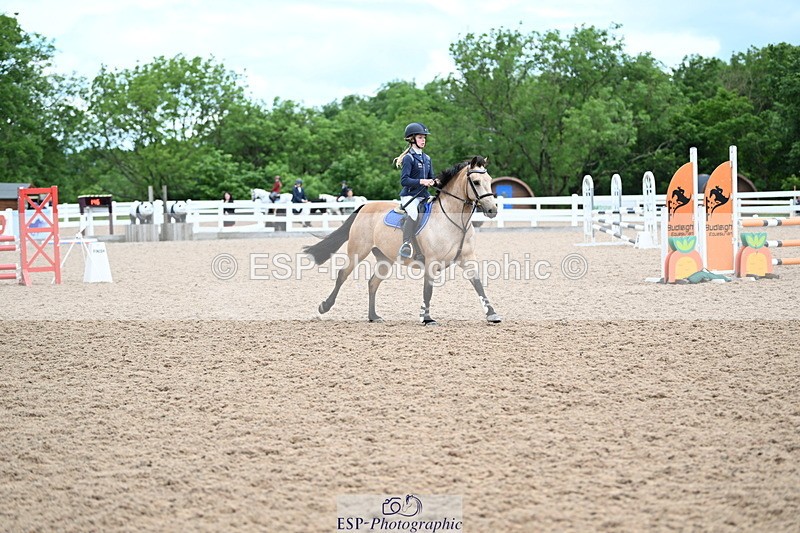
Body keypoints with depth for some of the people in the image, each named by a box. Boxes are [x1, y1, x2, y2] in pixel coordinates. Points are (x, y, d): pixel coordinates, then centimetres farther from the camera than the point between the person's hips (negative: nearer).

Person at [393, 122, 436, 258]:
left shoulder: (427, 158, 17)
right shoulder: (409, 158, -6)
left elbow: (430, 178, 21)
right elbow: (404, 180, -14)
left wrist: (435, 182, -3)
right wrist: (421, 182, -24)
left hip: (424, 195, 8)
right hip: (409, 195, -8)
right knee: (414, 213, -35)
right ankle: (406, 245, -37)